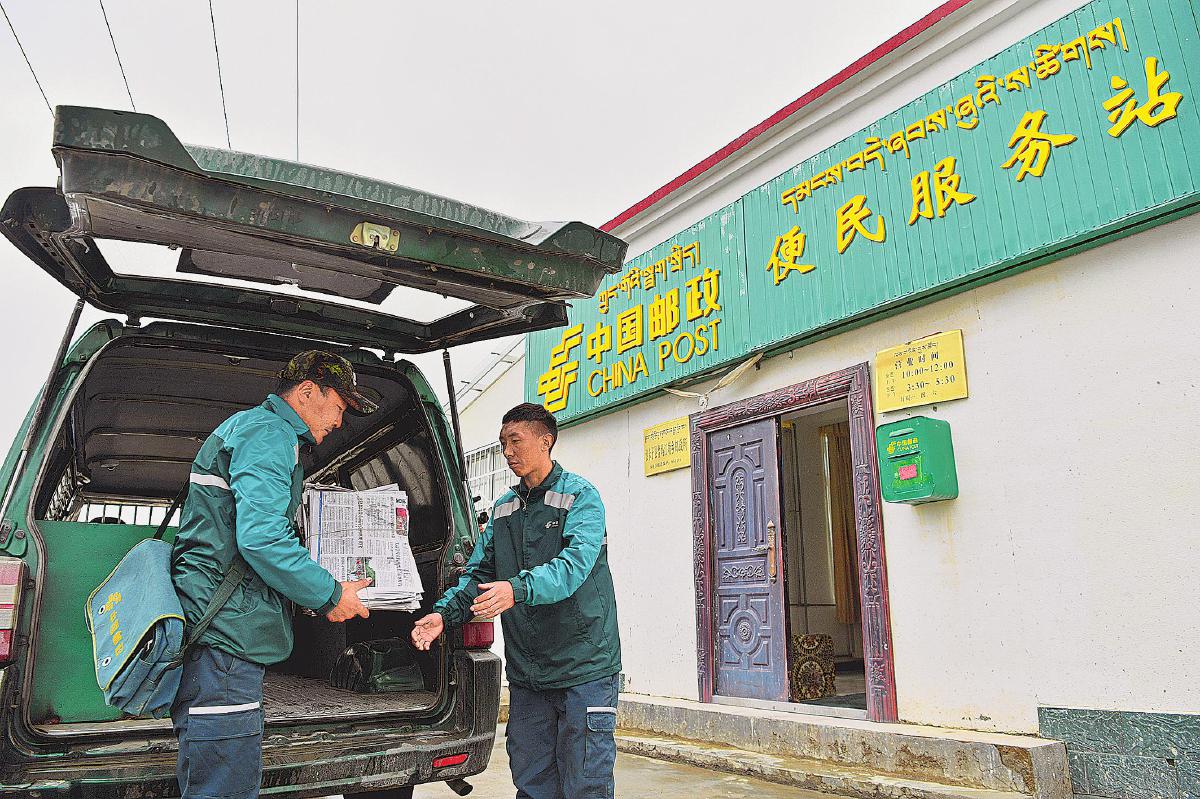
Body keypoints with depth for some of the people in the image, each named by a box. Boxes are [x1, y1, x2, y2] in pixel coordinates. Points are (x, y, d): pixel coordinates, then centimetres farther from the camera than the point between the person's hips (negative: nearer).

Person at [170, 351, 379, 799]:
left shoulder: (251, 428, 24)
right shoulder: (268, 433, -10)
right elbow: (261, 539, -23)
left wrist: (313, 591, 21)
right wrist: (328, 596, -11)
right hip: (227, 632, -11)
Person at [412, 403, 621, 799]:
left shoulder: (581, 497, -8)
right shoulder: (503, 509, 13)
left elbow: (575, 563, -24)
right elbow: (479, 572, 9)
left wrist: (518, 588, -40)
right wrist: (444, 613, -9)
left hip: (584, 669, -6)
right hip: (526, 674, 6)